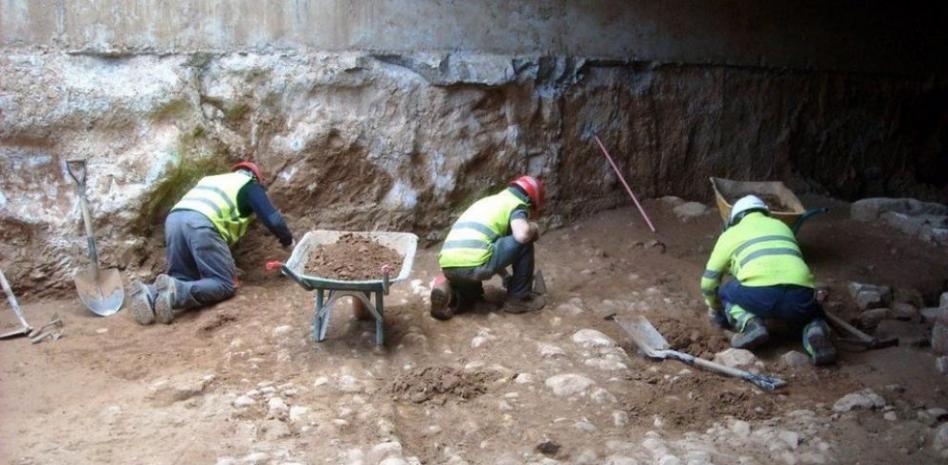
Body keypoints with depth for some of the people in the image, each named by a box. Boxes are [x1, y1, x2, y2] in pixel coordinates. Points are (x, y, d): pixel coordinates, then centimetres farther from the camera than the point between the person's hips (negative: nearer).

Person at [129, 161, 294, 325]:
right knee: (225, 284, -3)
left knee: (184, 280, 17)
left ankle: (149, 293, -12)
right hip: (202, 224, -7)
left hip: (174, 218, 7)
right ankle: (174, 293, -26)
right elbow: (272, 219, 14)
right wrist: (288, 241, 32)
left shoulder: (210, 179, 40)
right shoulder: (250, 184, 22)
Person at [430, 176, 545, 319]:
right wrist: (533, 228, 12)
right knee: (524, 242, 10)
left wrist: (506, 276, 51)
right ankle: (519, 298, 16)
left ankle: (448, 291, 7)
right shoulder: (516, 204, 9)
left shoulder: (488, 201, 33)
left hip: (449, 267, 8)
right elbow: (522, 235, -12)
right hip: (473, 265, -8)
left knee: (474, 293, 38)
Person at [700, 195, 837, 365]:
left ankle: (750, 325, 0)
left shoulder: (731, 233, 25)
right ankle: (815, 329, 0)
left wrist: (715, 309, 45)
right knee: (812, 311, 35)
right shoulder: (782, 226, 35)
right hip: (799, 294, 3)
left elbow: (708, 283, 26)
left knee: (726, 292, 28)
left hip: (759, 293, -2)